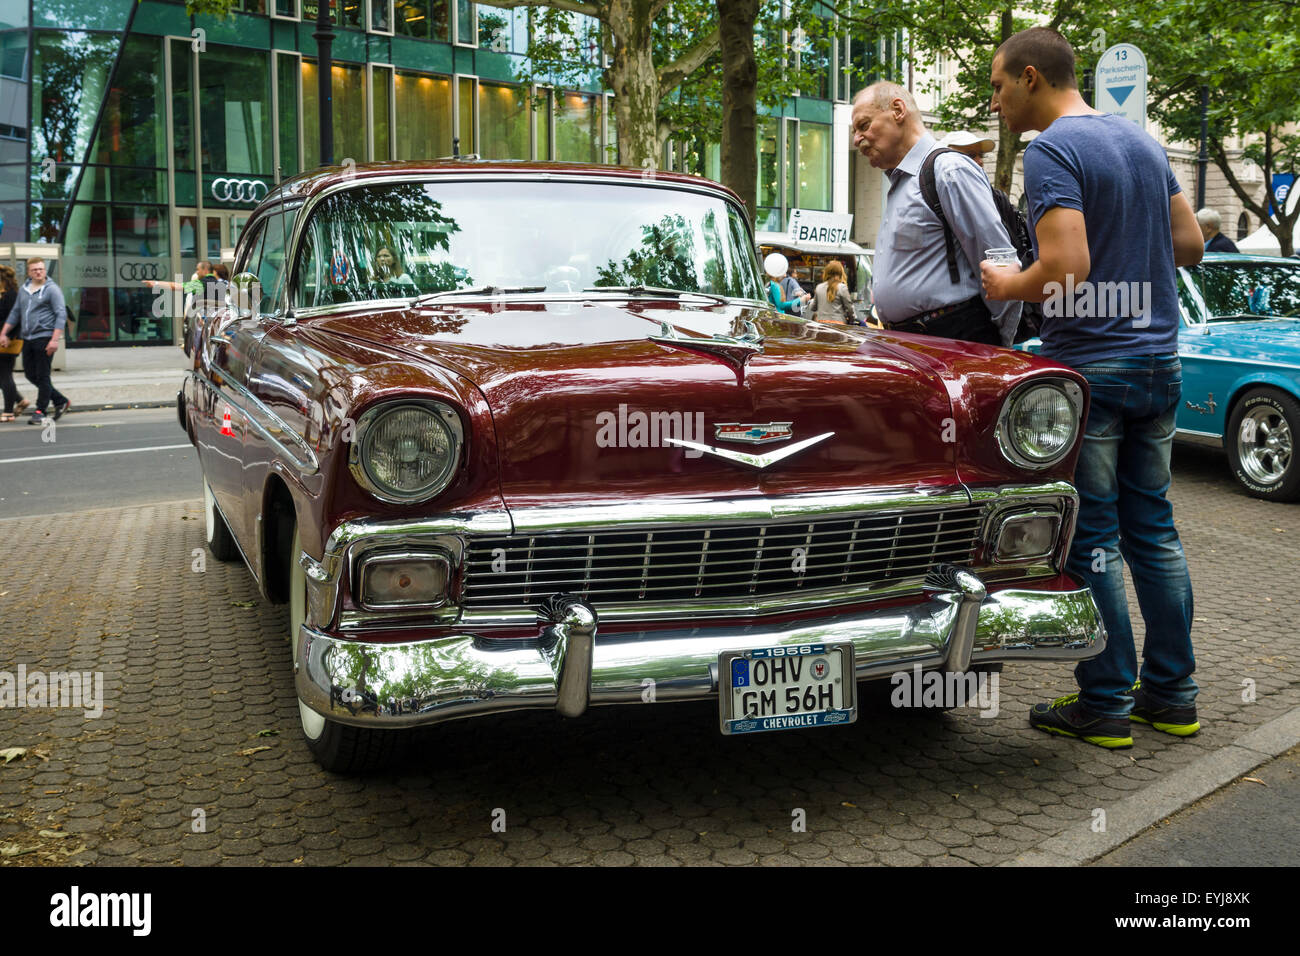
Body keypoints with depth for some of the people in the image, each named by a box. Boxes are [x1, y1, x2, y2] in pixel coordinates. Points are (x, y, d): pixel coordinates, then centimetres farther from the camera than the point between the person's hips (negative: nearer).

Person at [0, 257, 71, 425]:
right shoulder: (23, 289, 15)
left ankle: (40, 412, 2)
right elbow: (15, 313, 23)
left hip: (44, 338, -8)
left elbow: (61, 315, -11)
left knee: (42, 376, -4)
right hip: (28, 339, 8)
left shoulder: (52, 289, -5)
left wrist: (55, 339, -19)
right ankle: (60, 401, 20)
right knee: (30, 374, 9)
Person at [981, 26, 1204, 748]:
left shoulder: (1053, 151, -13)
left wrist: (1008, 285, -6)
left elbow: (1065, 269, -23)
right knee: (1154, 530, 13)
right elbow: (1190, 244, 15)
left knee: (1090, 539, 0)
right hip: (1161, 363, 8)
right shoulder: (1143, 141, 13)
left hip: (1090, 367, -8)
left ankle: (1107, 705, 8)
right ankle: (1173, 694, 21)